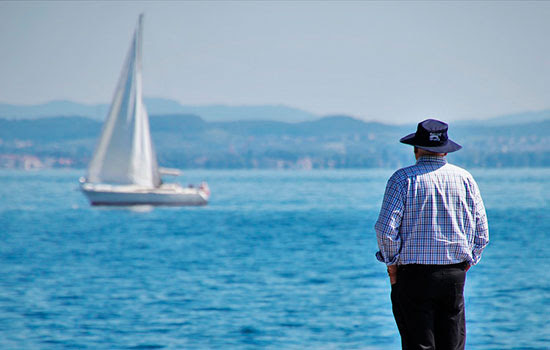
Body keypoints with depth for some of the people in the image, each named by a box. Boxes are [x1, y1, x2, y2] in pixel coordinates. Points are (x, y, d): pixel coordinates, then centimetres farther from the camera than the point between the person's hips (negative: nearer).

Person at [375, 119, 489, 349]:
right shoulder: (465, 179, 5)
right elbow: (481, 233, 6)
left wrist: (392, 265, 0)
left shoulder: (403, 179, -5)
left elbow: (386, 229, -12)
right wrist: (465, 265, 14)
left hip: (413, 276, -3)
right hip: (454, 276, 3)